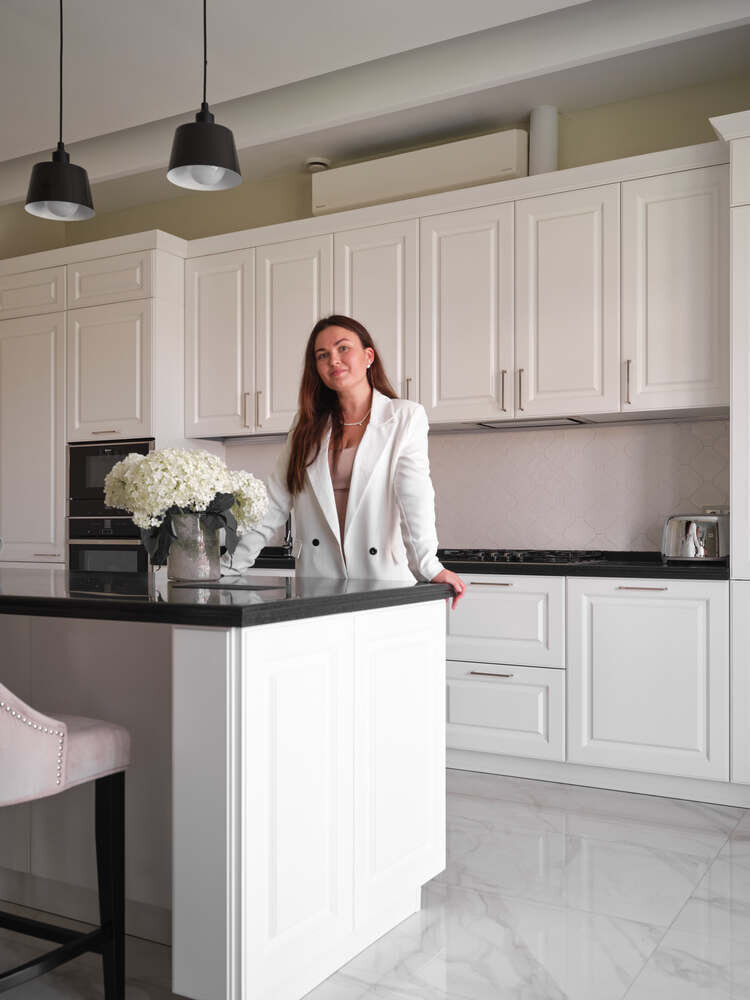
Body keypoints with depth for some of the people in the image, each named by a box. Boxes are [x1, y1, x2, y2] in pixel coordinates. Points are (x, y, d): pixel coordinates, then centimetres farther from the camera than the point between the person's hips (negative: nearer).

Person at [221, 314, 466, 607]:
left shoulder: (405, 417, 3)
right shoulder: (307, 424, 14)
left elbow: (414, 495, -9)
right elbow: (274, 503, 13)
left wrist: (429, 566, -22)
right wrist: (231, 565, 4)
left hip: (383, 578, -2)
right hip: (317, 578, 3)